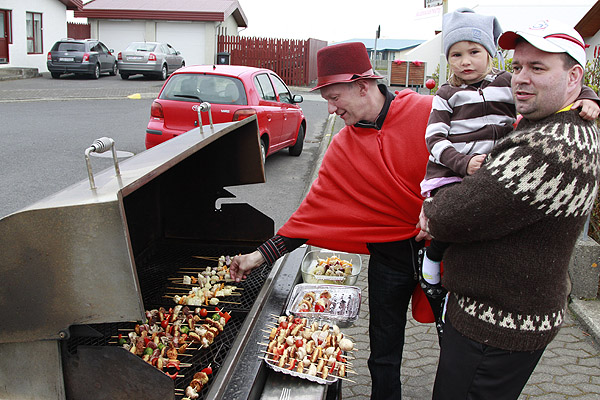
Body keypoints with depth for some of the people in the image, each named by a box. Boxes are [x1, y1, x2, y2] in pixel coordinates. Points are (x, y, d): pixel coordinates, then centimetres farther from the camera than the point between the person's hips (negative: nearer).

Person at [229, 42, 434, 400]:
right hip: (389, 250, 3)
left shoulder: (428, 113, -14)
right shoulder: (343, 147, -1)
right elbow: (316, 207, 0)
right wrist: (264, 254, -1)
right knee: (384, 348, 12)